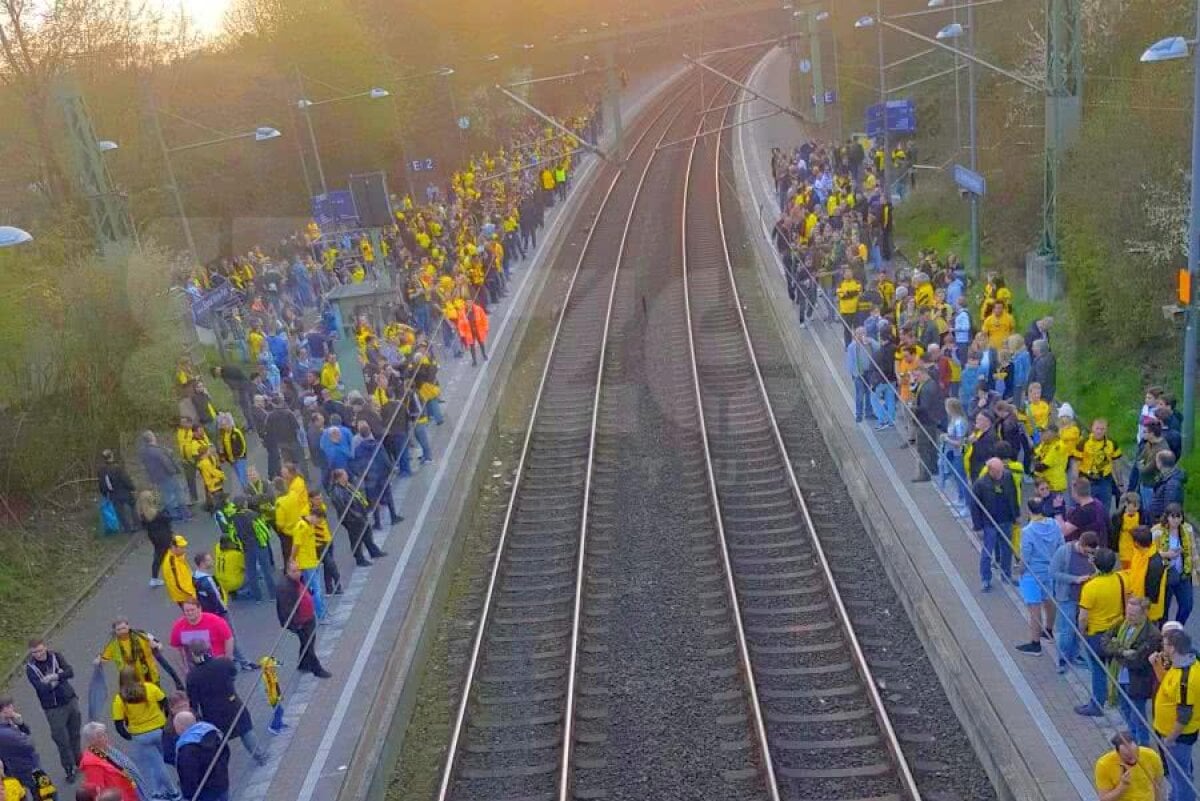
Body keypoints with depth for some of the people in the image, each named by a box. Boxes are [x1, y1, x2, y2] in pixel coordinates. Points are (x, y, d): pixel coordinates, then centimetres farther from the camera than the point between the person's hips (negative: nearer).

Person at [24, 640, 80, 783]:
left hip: (71, 701, 3)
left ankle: (78, 760, 34)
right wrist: (60, 677, -17)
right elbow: (42, 688, -23)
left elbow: (70, 672, -17)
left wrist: (54, 677, -29)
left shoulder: (56, 656, -5)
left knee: (75, 734, 15)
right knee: (62, 740, 1)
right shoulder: (30, 668, -13)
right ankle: (69, 769, 15)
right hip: (53, 708, -3)